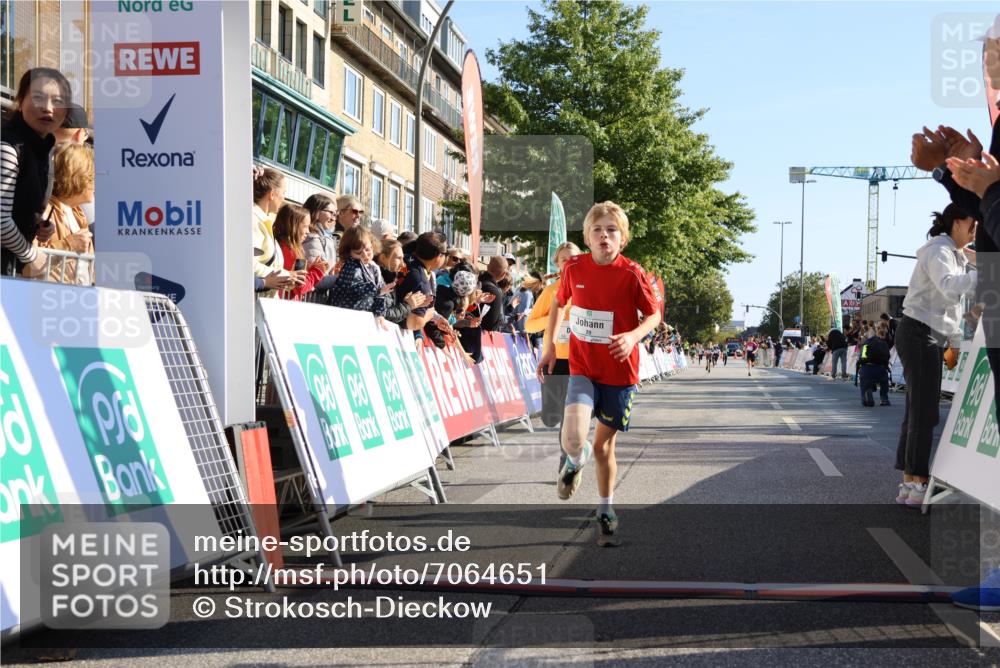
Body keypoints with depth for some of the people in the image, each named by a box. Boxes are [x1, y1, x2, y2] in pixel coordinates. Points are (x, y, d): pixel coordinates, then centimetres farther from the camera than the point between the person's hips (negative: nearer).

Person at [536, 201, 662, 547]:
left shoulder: (631, 273, -11)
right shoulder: (574, 268, -4)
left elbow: (654, 314, -2)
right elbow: (557, 303, 14)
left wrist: (633, 336, -22)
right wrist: (550, 346, 9)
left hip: (619, 372, 0)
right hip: (582, 369, 1)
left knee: (604, 445, 11)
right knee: (573, 438, -22)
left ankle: (606, 512, 33)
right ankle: (575, 460, 17)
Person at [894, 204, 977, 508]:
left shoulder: (954, 255, 23)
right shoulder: (938, 250, -9)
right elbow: (949, 286, -30)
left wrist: (957, 343, 21)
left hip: (928, 337, 10)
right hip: (919, 333, -10)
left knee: (917, 411, 8)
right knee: (924, 412, -12)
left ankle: (908, 484, 9)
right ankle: (918, 486, -13)